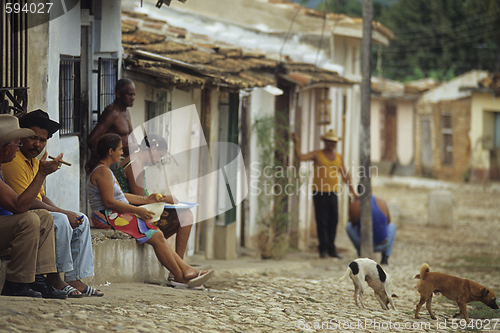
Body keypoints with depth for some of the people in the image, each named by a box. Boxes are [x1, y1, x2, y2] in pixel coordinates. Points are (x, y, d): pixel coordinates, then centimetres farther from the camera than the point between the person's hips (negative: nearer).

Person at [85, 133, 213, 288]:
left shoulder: (103, 169, 19)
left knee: (158, 235, 1)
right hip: (110, 217, -11)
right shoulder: (103, 171, -15)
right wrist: (137, 210, -18)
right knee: (156, 236, -14)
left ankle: (187, 270, -5)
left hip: (116, 215, 11)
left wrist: (146, 199, 18)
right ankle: (180, 276, -7)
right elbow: (109, 202, -22)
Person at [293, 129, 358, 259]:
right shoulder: (317, 155, 1)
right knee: (322, 222, -5)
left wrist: (353, 191, 14)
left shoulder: (339, 157, 13)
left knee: (333, 222, 4)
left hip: (333, 194, 4)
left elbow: (345, 175, 16)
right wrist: (296, 144, -25)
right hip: (319, 193, -4)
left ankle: (331, 249, 10)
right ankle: (323, 249, -2)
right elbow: (301, 156, -13)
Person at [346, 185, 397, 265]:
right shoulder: (381, 202, -5)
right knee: (392, 226, 34)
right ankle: (385, 257, 15)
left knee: (349, 226, 26)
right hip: (383, 245, 1)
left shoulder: (354, 205, -12)